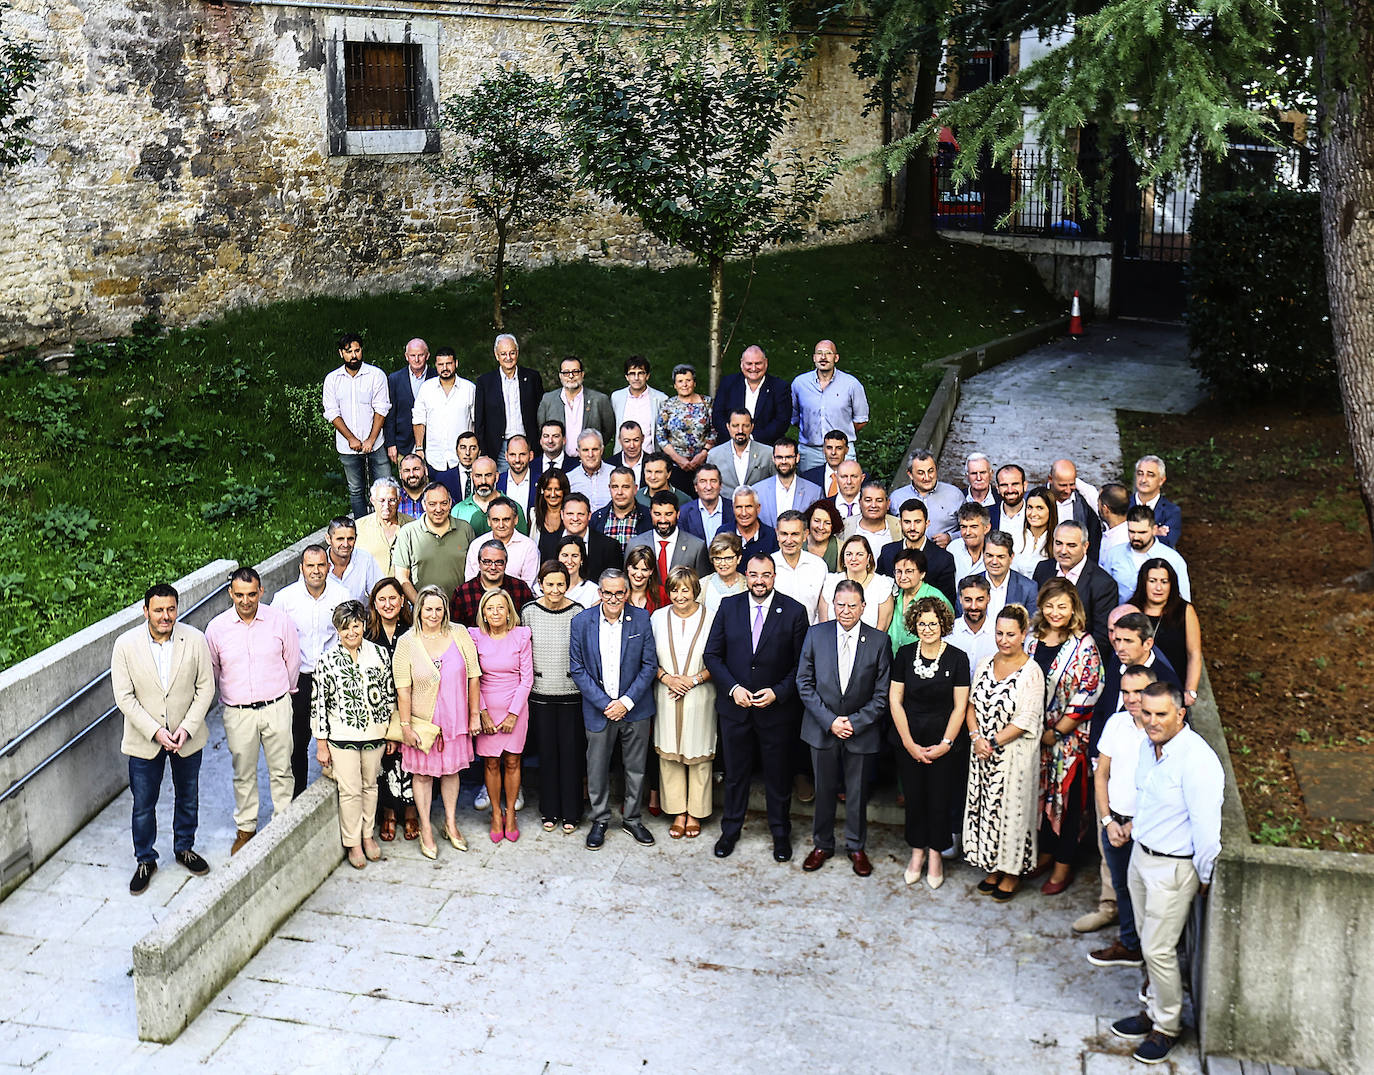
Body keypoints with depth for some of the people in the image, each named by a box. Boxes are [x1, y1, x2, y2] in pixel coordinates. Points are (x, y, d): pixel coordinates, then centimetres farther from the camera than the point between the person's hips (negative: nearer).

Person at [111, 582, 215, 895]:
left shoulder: (194, 639, -12)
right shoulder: (126, 645, -14)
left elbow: (205, 687, -6)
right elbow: (124, 696, -11)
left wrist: (187, 727, -15)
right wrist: (154, 731, -19)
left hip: (187, 738, 1)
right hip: (144, 740, -1)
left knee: (188, 798, 18)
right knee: (143, 804, 10)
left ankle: (185, 848, 40)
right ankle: (145, 860, 30)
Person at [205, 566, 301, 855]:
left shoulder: (280, 620, -6)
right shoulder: (217, 627, -6)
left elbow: (292, 662, 7)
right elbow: (211, 671, 11)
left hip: (276, 708, 0)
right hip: (238, 714, 0)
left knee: (281, 770, 9)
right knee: (243, 774, 12)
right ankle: (245, 828, 28)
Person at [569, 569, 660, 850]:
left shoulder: (641, 619, -4)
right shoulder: (581, 622, -5)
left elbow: (649, 665, -3)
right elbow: (577, 669, -5)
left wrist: (626, 702, -12)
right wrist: (604, 704, -12)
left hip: (635, 709, 0)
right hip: (598, 710, 0)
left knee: (636, 768, 12)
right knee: (597, 769, 8)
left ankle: (633, 819, 29)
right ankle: (599, 821, 26)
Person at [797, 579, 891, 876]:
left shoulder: (879, 641, -7)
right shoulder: (816, 634, -4)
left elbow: (882, 693, -5)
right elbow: (804, 683, -3)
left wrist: (855, 722, -13)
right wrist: (829, 720, -11)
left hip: (861, 730, -1)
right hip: (822, 727, 1)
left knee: (857, 791, 11)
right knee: (824, 789, 13)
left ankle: (856, 847, 30)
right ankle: (822, 844, 31)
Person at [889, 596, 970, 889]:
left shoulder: (957, 658, -7)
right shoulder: (905, 654, -2)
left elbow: (960, 706, -5)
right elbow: (895, 700, -1)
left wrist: (946, 743, -10)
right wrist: (909, 743, -6)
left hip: (943, 741, -1)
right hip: (909, 740, 2)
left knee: (939, 797, 4)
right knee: (914, 796, 8)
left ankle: (935, 854, 22)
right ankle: (917, 852, 25)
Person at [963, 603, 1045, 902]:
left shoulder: (1031, 672, -13)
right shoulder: (986, 665, 5)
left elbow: (1026, 721, -16)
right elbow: (972, 704, 7)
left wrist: (994, 742, -16)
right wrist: (976, 737, -8)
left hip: (1015, 753, -5)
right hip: (983, 752, 5)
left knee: (1011, 809, 4)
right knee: (985, 806, 12)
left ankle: (1013, 871, 21)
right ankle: (993, 868, 27)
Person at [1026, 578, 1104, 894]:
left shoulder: (1083, 645, -12)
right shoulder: (1033, 638, 3)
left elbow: (1087, 694, -14)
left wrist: (1056, 731, -13)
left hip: (1068, 735, -5)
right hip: (1034, 732, 5)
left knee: (1065, 795, 3)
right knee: (1039, 791, 14)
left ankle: (1063, 864, 15)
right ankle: (1045, 851, 30)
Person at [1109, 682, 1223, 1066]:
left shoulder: (1196, 760, -27)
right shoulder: (1148, 746, 1)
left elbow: (1206, 827, -22)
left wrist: (1204, 878, -13)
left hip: (1172, 868, -8)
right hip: (1141, 856, 8)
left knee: (1158, 949, 1)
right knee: (1149, 943, 18)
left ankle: (1167, 1026, 19)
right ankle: (1154, 1010, 33)